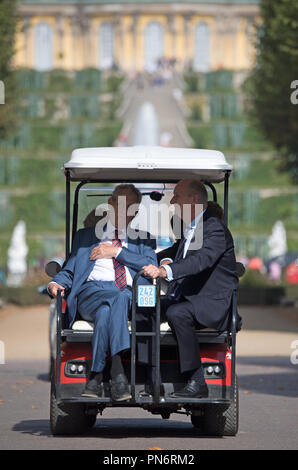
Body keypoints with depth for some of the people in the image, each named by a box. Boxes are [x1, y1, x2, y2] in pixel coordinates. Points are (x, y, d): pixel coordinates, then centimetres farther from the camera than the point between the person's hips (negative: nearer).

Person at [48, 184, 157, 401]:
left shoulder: (143, 239, 29)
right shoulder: (85, 236, 31)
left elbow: (152, 267, 8)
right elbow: (70, 271, 23)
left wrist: (116, 252, 4)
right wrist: (56, 283, -1)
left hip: (130, 296, 0)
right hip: (91, 292, 0)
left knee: (106, 309, -39)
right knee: (115, 298, -39)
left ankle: (97, 375, -43)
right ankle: (117, 373, -48)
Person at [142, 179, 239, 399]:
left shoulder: (215, 229, -14)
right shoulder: (190, 228, 16)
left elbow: (202, 260, -32)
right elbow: (177, 250, 36)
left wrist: (165, 271, -45)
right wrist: (165, 260, 14)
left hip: (213, 303, -9)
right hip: (186, 298, 9)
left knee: (176, 313, -34)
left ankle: (197, 382, -27)